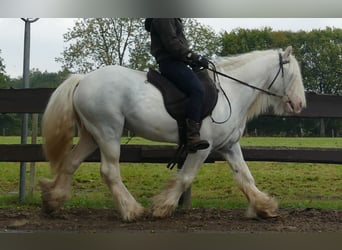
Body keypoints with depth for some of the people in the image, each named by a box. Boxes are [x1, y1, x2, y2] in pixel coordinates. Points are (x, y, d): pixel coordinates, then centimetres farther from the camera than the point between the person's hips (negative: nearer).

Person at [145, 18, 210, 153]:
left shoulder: (173, 20, 25)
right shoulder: (162, 19, -8)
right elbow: (172, 44, -18)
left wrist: (193, 60, 13)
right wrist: (196, 58, -16)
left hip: (175, 62, 11)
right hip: (170, 62, -11)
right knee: (197, 89, -28)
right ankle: (192, 137, -36)